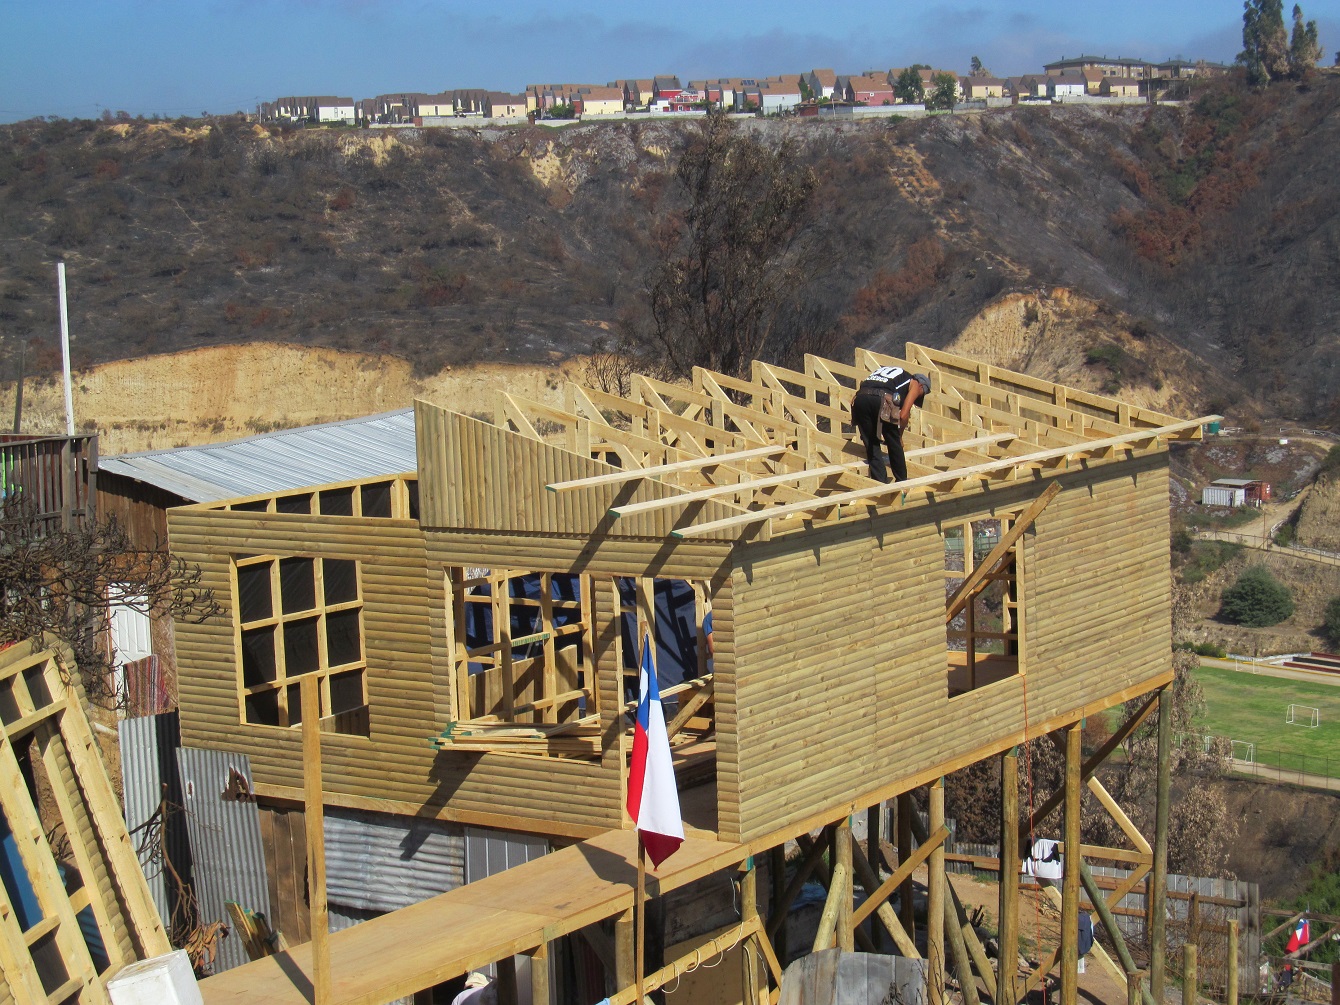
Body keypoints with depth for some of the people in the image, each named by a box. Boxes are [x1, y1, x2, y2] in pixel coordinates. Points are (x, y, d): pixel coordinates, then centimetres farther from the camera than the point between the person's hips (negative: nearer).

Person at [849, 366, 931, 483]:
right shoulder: (914, 384, 21)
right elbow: (903, 415, 7)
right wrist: (899, 436, 24)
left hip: (859, 398, 5)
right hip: (881, 399, -5)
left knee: (871, 446, 14)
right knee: (895, 445, 13)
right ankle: (902, 482, 23)